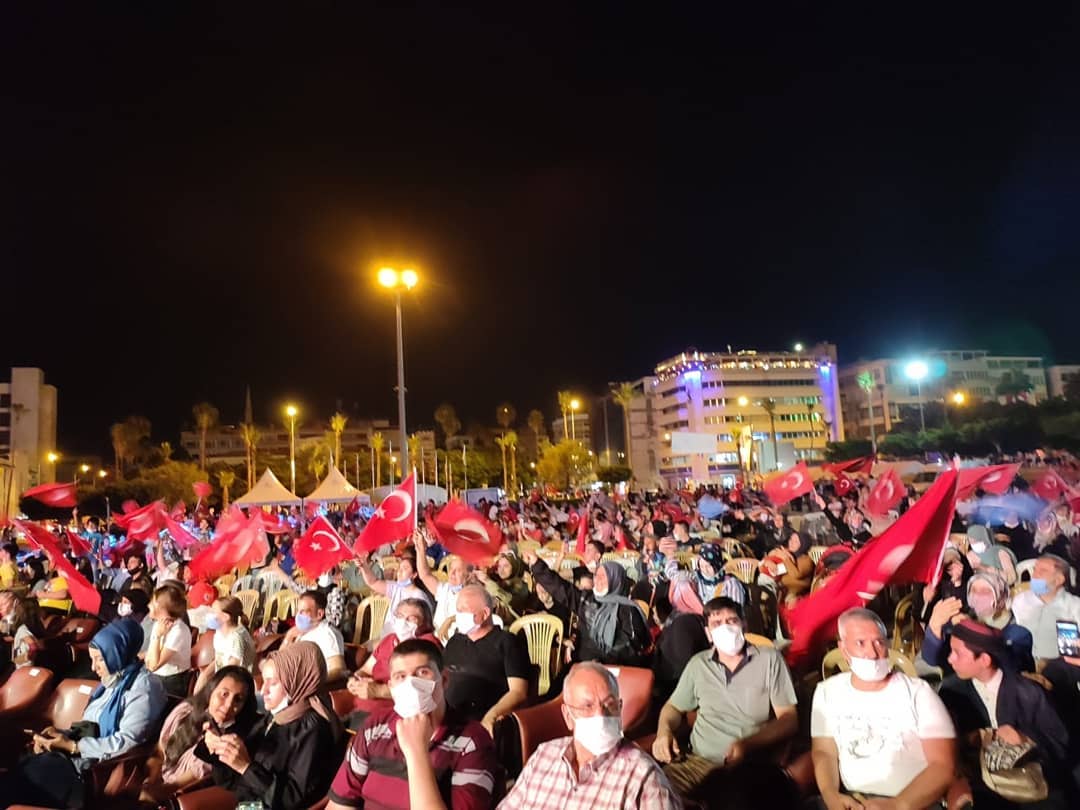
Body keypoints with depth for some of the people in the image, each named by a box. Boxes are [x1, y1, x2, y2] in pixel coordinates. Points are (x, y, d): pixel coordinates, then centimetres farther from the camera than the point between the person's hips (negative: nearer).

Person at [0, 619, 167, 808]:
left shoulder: (144, 687, -12)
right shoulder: (111, 682, 17)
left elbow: (127, 742, -18)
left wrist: (72, 746, -14)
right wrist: (63, 734, -1)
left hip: (101, 769, -8)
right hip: (80, 757, 8)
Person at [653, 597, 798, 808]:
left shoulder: (769, 659, 5)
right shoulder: (698, 664, 14)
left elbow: (789, 719, 2)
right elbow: (674, 706, 24)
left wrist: (748, 744, -15)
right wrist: (664, 731, 0)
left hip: (750, 764, -2)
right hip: (698, 761, 3)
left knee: (740, 792, -36)